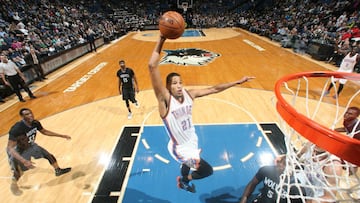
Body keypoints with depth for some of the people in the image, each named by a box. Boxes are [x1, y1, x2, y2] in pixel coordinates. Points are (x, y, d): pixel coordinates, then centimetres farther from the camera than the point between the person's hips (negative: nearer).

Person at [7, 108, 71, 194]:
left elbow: (44, 131, 1)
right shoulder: (16, 129, -38)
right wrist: (24, 161, -46)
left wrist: (62, 135, 1)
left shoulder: (35, 123, -19)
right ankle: (13, 184, 29)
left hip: (30, 145, 6)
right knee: (18, 171, -7)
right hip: (18, 150, -6)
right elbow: (10, 148, -36)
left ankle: (58, 171, 34)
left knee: (49, 156, 10)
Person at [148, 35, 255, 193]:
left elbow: (214, 89, -4)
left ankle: (184, 181, 68)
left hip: (192, 141, 6)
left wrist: (237, 82, -5)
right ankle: (184, 179, 31)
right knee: (207, 170, -1)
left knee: (188, 165, 32)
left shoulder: (189, 94, -11)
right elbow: (152, 67, -39)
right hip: (180, 148, -6)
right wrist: (161, 40, -41)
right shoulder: (165, 99, -28)